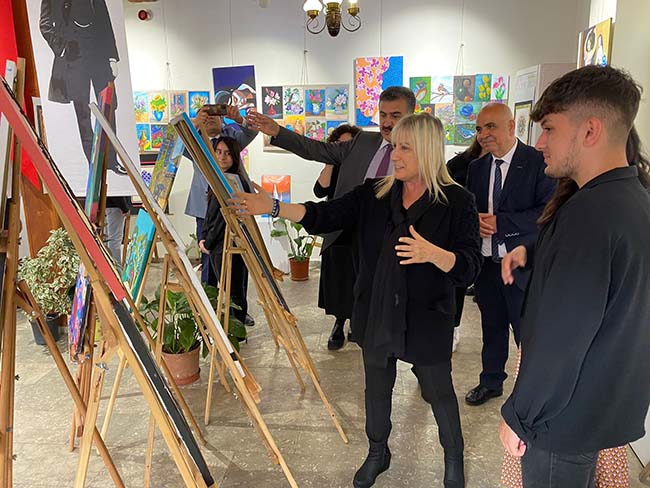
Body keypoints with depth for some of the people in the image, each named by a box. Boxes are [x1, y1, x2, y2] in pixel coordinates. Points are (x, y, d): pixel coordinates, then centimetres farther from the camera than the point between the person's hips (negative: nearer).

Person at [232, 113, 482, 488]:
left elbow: (470, 265, -14)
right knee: (377, 387, 19)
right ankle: (378, 453, 45)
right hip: (376, 314, 4)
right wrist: (273, 207, -19)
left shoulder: (457, 201, -10)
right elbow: (325, 215, -7)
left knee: (439, 392, 14)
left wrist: (432, 254, -34)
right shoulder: (374, 194, 0)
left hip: (427, 319, -3)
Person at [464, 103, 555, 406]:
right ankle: (491, 382, 38)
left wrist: (499, 222, -23)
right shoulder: (476, 168, 8)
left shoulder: (539, 162, -11)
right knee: (492, 327, 20)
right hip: (486, 261, 5)